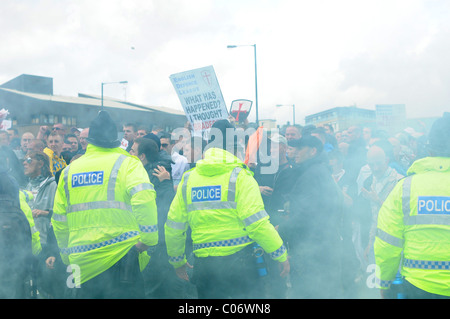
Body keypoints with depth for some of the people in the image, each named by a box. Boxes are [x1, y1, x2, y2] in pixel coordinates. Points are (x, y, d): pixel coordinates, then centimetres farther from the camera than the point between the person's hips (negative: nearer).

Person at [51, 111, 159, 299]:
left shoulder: (69, 170, 12)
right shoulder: (127, 163, -1)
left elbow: (59, 221, 16)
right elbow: (144, 198, -21)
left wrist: (67, 255, 26)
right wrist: (148, 238, -14)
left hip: (82, 263, 4)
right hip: (121, 257, -4)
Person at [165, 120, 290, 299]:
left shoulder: (188, 179, 8)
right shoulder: (240, 176, -5)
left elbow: (173, 226, 11)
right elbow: (256, 222, -13)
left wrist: (177, 261, 24)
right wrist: (281, 255, -3)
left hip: (203, 263, 4)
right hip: (238, 260, -4)